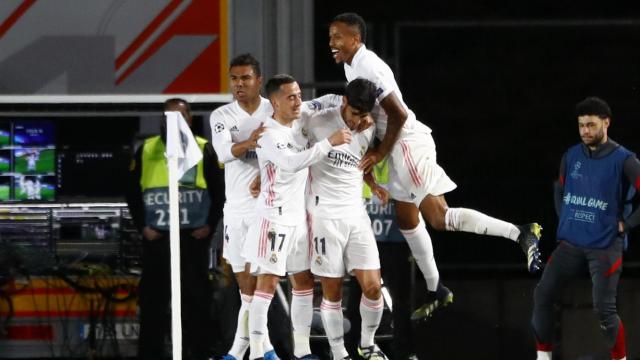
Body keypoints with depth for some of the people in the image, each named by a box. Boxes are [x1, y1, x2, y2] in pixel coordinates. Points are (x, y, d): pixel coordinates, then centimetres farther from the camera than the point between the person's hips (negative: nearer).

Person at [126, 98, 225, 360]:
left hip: (194, 237, -1)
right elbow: (133, 192, 10)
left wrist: (210, 225, -3)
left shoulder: (204, 150, 5)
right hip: (157, 238, 1)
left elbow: (219, 191, 7)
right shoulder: (146, 151, 8)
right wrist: (142, 226, -1)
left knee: (196, 299, 1)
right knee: (153, 299, 0)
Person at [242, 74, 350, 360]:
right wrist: (330, 142, -29)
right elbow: (292, 162, -30)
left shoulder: (300, 124, 8)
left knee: (304, 281, 11)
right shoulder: (268, 134, -15)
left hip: (300, 217, 8)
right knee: (267, 283, -9)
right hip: (274, 218, -8)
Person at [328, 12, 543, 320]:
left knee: (440, 218, -15)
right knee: (407, 220, 17)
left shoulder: (368, 67, -19)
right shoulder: (351, 65, 13)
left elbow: (398, 115, -22)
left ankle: (520, 234, -19)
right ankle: (436, 291, 26)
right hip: (400, 148, 11)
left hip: (409, 144, -11)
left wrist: (380, 153, -13)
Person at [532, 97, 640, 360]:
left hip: (605, 247, -5)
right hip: (570, 243, 5)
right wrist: (565, 220, 13)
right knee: (542, 296, -2)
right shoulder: (571, 156, 6)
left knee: (604, 309, -9)